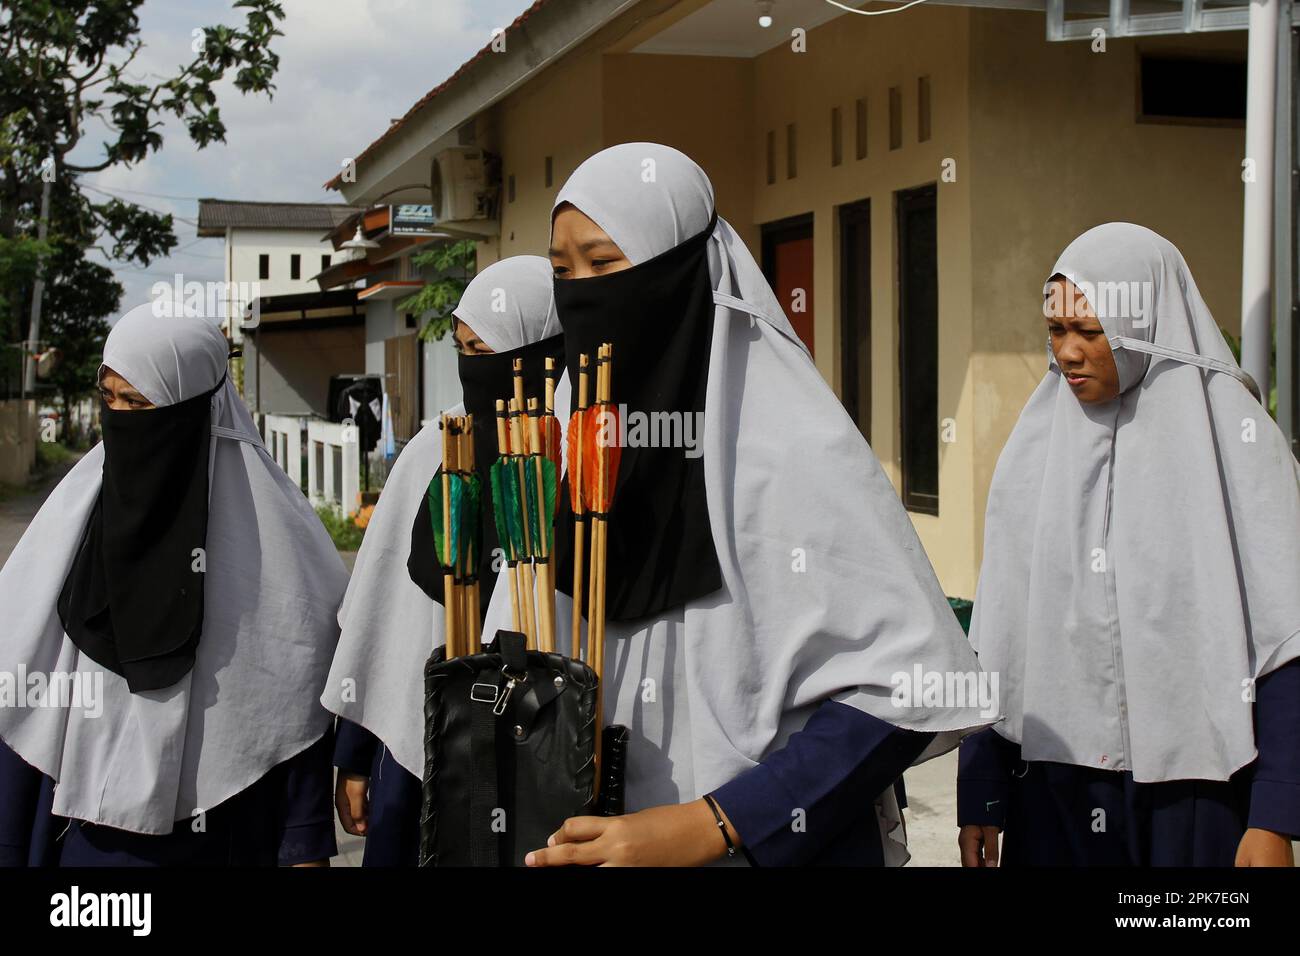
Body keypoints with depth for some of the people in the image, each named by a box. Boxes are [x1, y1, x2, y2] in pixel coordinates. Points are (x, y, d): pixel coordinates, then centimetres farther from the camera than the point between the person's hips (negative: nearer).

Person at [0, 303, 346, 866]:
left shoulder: (267, 530, -9)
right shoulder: (73, 514, 1)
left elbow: (300, 697, -8)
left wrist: (306, 850, -10)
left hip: (222, 834, -2)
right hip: (86, 832, 3)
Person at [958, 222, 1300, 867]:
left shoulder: (1233, 438, -6)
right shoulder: (1036, 446, 4)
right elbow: (997, 633, 5)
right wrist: (979, 796, 3)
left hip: (1192, 793, -3)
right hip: (1052, 786, 3)